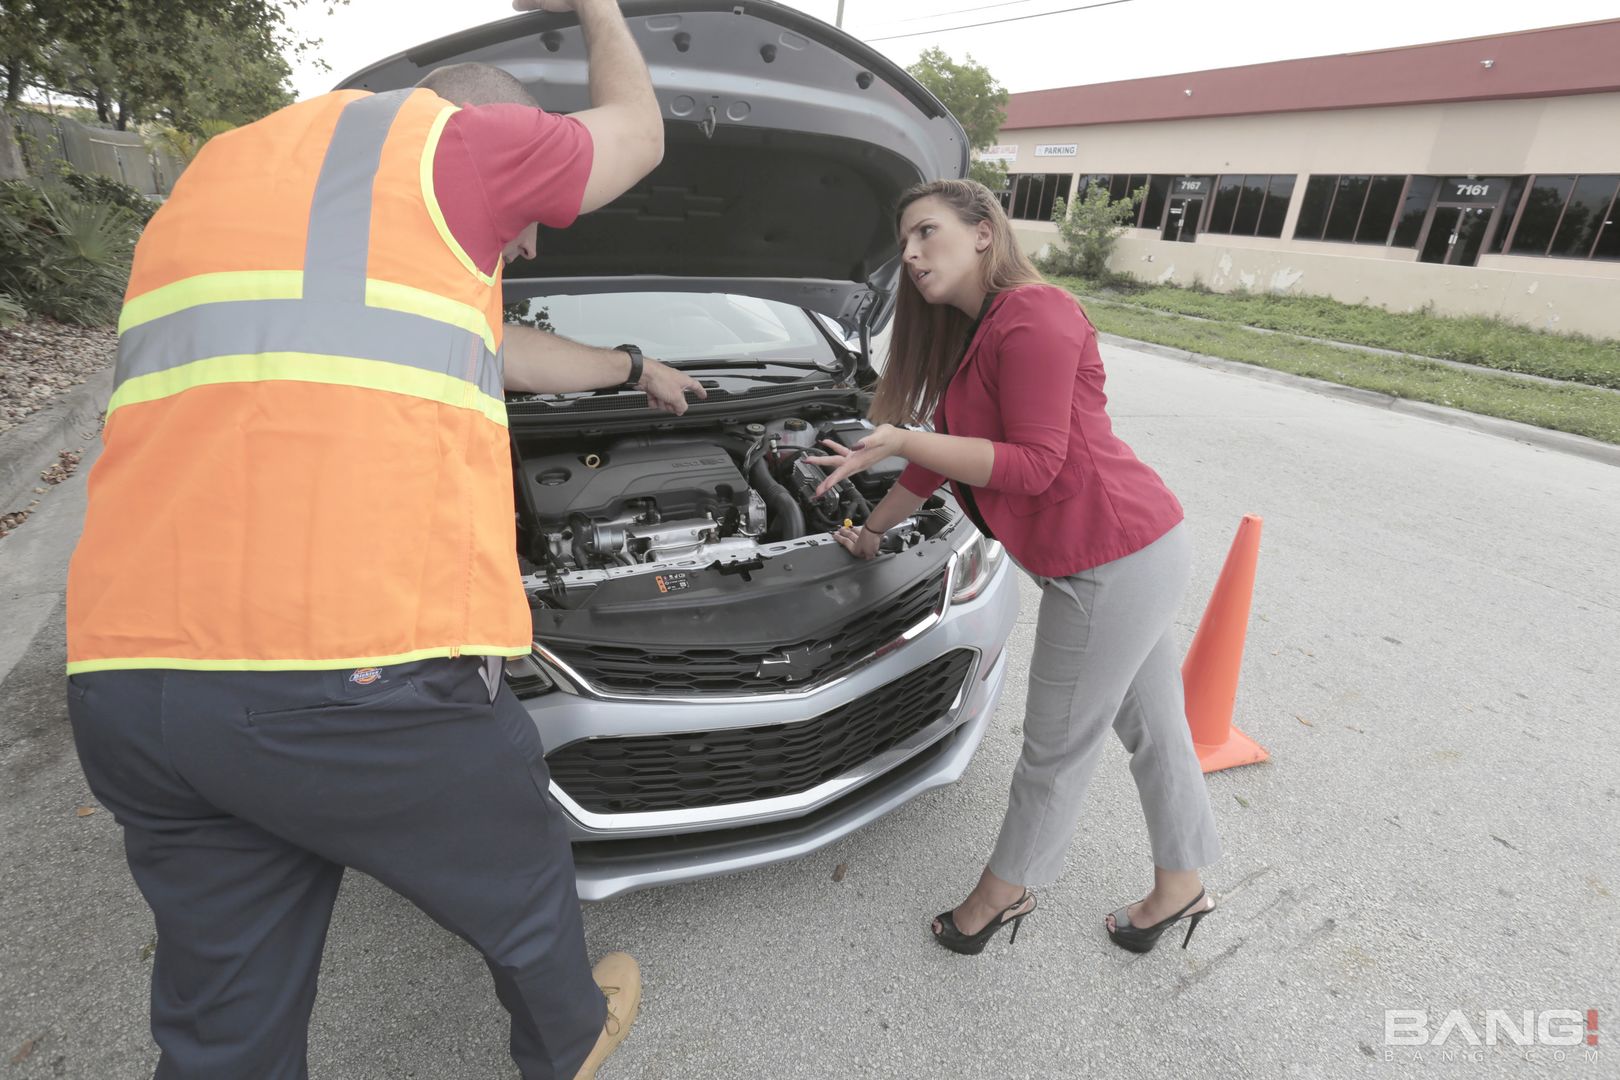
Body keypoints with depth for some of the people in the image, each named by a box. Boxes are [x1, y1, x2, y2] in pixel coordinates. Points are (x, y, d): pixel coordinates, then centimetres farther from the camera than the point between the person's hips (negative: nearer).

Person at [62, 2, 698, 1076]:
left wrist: (633, 368, 44)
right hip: (364, 667, -7)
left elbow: (489, 349, 33)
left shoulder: (227, 165, 27)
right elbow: (639, 134, 21)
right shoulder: (442, 137, 3)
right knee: (522, 890, 22)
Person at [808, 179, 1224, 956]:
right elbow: (945, 456, 21)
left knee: (1057, 747, 8)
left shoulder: (1033, 316, -16)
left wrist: (901, 442, -22)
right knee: (1152, 727, 22)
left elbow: (1034, 464, -20)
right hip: (1135, 551, 10)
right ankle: (1181, 888, 42)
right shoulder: (974, 335, 15)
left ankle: (1003, 892, 31)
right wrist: (872, 529, 26)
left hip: (1111, 558, -10)